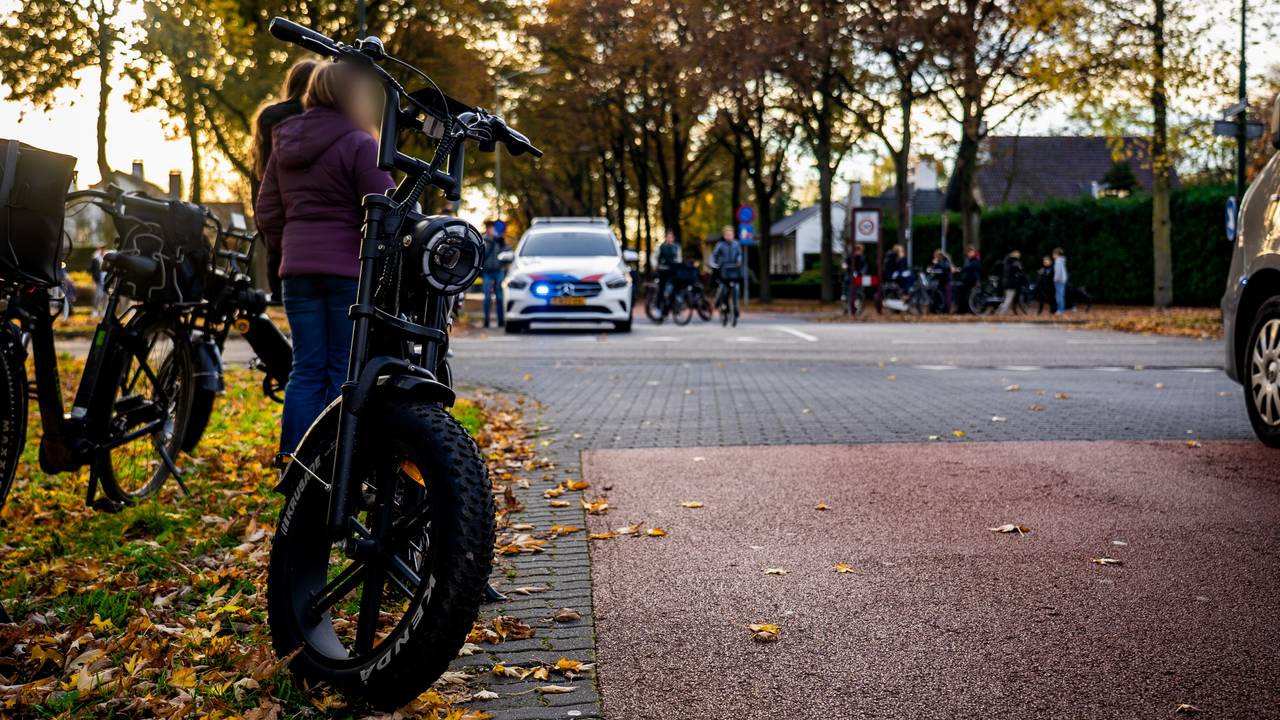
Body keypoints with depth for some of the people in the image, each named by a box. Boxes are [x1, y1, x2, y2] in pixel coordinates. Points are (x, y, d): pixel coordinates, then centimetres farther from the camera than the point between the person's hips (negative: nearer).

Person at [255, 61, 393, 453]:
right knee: (345, 373, 1)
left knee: (306, 370, 10)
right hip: (349, 269, -6)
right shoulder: (359, 144, -9)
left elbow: (267, 212, 15)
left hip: (297, 271, 6)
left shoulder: (283, 145, 13)